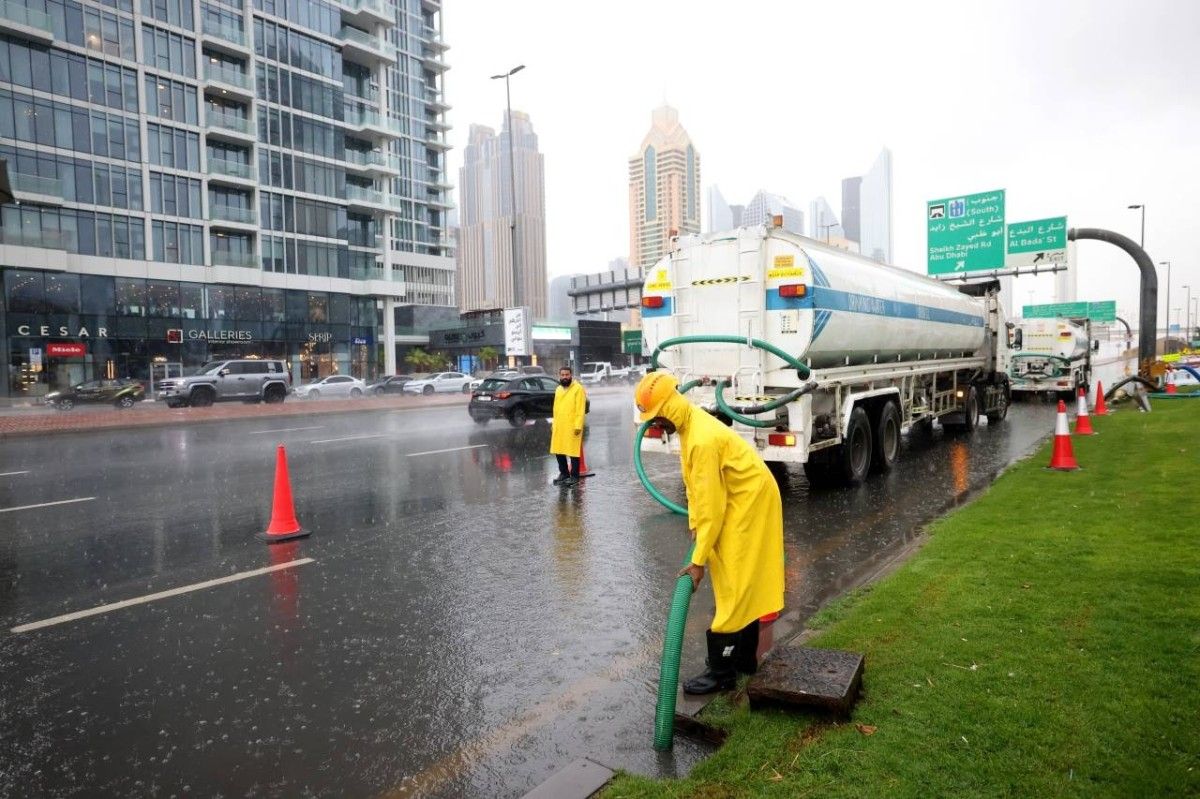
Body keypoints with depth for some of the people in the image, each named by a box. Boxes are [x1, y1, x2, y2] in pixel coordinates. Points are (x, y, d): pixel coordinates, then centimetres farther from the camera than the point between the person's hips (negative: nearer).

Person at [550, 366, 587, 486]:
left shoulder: (578, 389, -7)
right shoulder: (558, 389, 16)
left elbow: (580, 409, -12)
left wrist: (578, 425, -18)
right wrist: (553, 423, 16)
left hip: (572, 426, -7)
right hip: (558, 426, 7)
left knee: (573, 451, -2)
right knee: (558, 450, 11)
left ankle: (574, 476, 6)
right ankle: (564, 473, 25)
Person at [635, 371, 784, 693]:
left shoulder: (703, 440, -29)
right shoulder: (690, 424, 2)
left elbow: (711, 505, -27)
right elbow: (696, 484, 12)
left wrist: (698, 560, -22)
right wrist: (694, 525, 8)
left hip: (748, 504, -10)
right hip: (741, 502, 10)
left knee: (733, 588, -5)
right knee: (743, 585, 16)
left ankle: (722, 671, 4)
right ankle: (745, 658, 28)